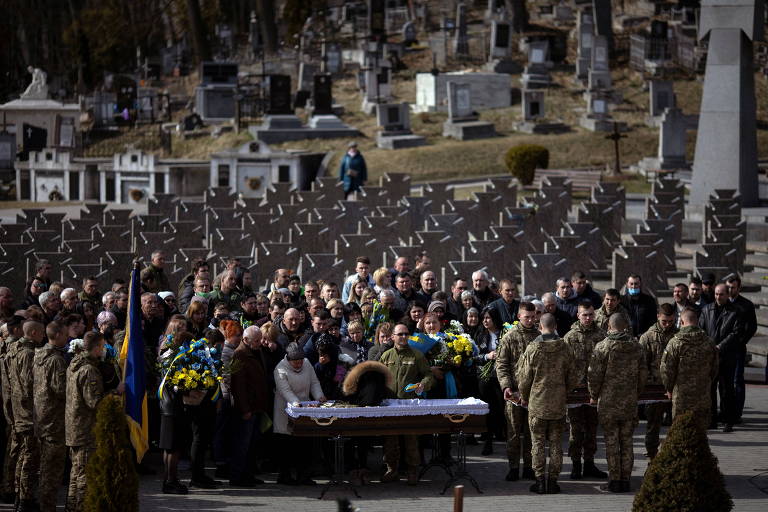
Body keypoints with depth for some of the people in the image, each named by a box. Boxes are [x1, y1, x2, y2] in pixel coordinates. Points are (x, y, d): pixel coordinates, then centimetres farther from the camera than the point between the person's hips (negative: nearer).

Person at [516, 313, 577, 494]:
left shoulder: (533, 348, -9)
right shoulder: (563, 348, -3)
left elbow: (524, 376, -3)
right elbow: (573, 379, 3)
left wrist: (524, 396, 14)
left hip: (537, 404, -2)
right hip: (558, 404, 2)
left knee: (538, 443, 5)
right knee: (556, 443, 8)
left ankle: (540, 480, 3)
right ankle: (553, 480, 8)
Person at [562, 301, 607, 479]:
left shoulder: (601, 335, 5)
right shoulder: (570, 337, -2)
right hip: (576, 388, -3)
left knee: (592, 427, 10)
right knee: (576, 427, 0)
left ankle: (589, 463, 18)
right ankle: (576, 464, 8)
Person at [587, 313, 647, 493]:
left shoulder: (602, 347, -9)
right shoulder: (636, 348, 4)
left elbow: (594, 375, -10)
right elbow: (643, 375, 8)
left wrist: (594, 396, 5)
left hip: (608, 402, -4)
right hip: (630, 404, 4)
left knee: (611, 441, 2)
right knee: (626, 441, 10)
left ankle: (614, 480, 2)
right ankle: (625, 480, 11)